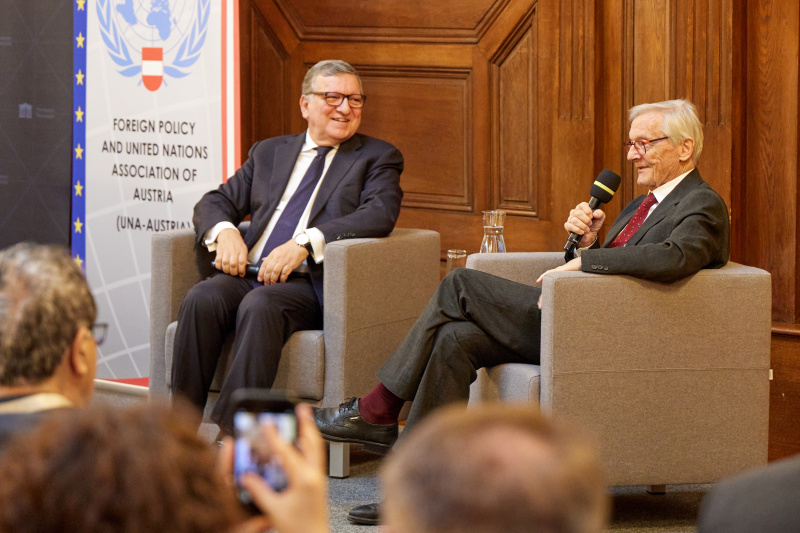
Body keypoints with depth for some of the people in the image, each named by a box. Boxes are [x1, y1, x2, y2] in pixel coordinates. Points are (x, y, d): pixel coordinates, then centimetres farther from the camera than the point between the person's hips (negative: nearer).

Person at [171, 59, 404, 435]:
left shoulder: (377, 158, 13)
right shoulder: (269, 152, 26)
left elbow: (380, 215, -6)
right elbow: (215, 202, 23)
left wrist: (305, 242, -18)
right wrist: (225, 231, -4)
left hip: (311, 283, -4)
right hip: (249, 274, 4)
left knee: (260, 306, -36)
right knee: (201, 300, -28)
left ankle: (229, 433, -41)